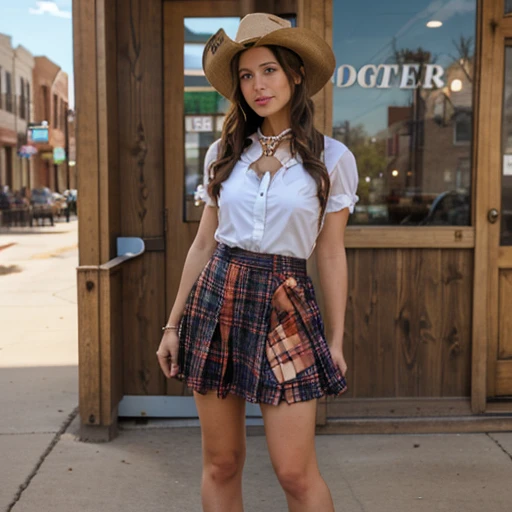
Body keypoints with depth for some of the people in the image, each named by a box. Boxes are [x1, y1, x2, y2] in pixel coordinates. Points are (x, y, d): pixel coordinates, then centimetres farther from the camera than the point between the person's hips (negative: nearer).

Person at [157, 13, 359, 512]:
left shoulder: (331, 158, 0)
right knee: (220, 463, 9)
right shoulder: (223, 153, 7)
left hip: (285, 307, -3)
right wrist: (173, 324, 9)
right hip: (216, 299, 3)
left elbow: (330, 255, 2)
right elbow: (202, 245, 11)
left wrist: (336, 340, 1)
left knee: (296, 471, -3)